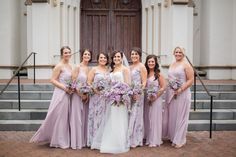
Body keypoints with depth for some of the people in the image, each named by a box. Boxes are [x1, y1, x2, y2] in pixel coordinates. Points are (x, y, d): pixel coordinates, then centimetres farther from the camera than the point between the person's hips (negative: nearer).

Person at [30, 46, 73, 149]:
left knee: (65, 116, 14)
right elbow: (53, 80, -13)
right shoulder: (59, 66, -10)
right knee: (58, 116, 1)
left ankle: (63, 139, 26)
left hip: (68, 94, 8)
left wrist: (72, 88, 3)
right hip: (60, 94, -8)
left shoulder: (70, 66, 13)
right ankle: (57, 140, 14)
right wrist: (65, 88, -18)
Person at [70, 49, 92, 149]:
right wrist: (81, 95, -12)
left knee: (85, 117, 11)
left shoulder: (90, 69, 8)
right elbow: (73, 83, -11)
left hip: (86, 96, 6)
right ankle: (77, 142, 12)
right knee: (77, 118, 0)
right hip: (77, 95, -6)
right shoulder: (78, 67, -8)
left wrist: (87, 95, 0)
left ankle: (84, 140, 23)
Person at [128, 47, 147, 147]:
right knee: (130, 116, 8)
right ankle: (130, 138, 18)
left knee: (135, 115, -1)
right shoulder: (130, 67, 16)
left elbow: (144, 82, -9)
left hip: (137, 94, -6)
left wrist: (138, 93, -19)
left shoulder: (141, 66, -4)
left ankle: (135, 140, 9)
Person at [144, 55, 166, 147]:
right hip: (146, 99, 4)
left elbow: (163, 87, -8)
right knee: (147, 119, 10)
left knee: (154, 118, 1)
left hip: (156, 99, -4)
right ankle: (148, 139, 23)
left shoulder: (158, 74, -5)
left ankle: (155, 140, 13)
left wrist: (155, 97, -12)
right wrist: (147, 97, -2)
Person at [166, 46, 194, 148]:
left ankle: (179, 140, 12)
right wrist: (170, 88, 7)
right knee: (172, 115, 10)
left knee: (180, 116, 1)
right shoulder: (172, 64, 13)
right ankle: (173, 137, 24)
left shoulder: (186, 65, -5)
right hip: (171, 93, 6)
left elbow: (191, 80, -10)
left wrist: (181, 89, -18)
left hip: (182, 94, -6)